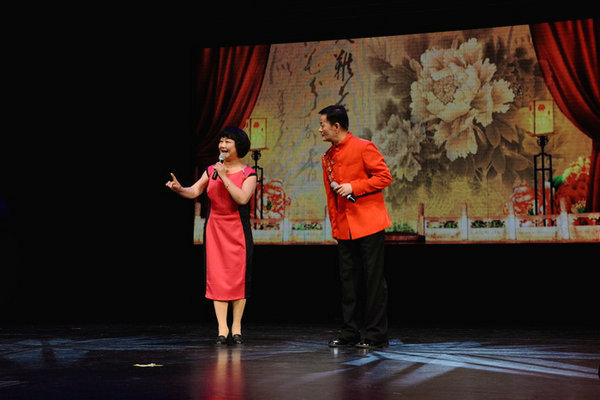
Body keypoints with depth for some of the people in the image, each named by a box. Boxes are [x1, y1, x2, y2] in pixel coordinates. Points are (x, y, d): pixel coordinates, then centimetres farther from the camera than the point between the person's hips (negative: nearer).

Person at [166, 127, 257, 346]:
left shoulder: (248, 174, -1)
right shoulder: (212, 170, 9)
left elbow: (242, 198, -16)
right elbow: (194, 191, 1)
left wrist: (225, 177, -18)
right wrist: (179, 189, -19)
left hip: (237, 230, -2)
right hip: (214, 229, 3)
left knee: (238, 277, -2)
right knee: (216, 276, -3)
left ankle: (236, 328, 7)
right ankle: (222, 329, -1)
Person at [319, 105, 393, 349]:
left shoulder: (363, 147, -6)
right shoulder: (327, 157, 15)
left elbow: (384, 177, -9)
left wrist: (353, 186, -16)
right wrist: (334, 228, 14)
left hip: (368, 225, -7)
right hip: (344, 230, 7)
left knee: (373, 280, -2)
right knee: (349, 281, 8)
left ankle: (375, 335, 4)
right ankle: (351, 333, 15)